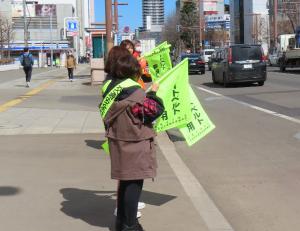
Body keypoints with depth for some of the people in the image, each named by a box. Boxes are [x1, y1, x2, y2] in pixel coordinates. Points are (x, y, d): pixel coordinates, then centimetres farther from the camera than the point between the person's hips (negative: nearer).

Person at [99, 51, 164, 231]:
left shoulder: (111, 88, 3)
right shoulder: (134, 92, -20)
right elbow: (154, 110, -17)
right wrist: (153, 93, -3)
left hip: (118, 141, 8)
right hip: (134, 143, -8)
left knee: (125, 180, 20)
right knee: (134, 183, 2)